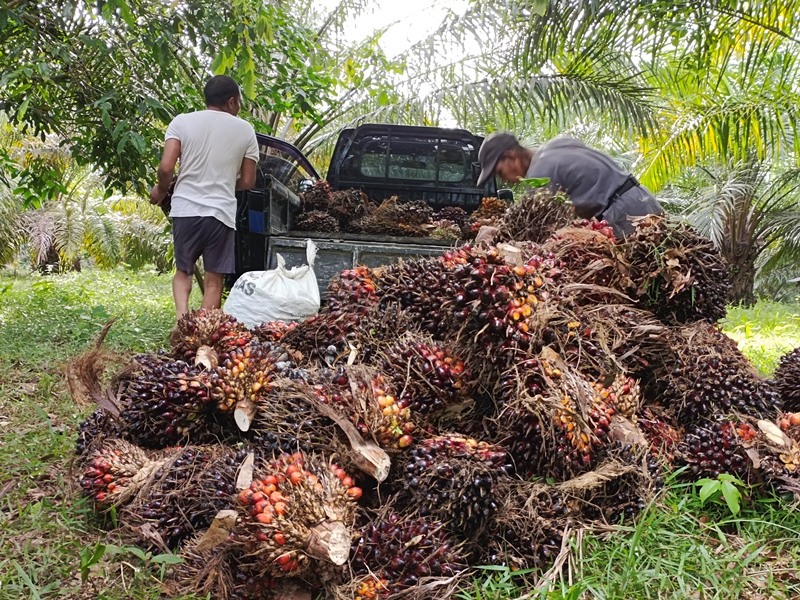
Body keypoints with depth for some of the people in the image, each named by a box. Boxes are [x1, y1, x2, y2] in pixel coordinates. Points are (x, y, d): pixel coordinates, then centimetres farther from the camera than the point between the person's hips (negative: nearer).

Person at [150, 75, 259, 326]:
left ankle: (182, 316, -4)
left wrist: (161, 189, 14)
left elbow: (166, 168, -7)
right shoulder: (245, 129, 5)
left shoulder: (182, 121, 3)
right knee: (213, 279, 7)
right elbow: (248, 181, 7)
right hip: (222, 212, -1)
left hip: (186, 209, 1)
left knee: (183, 271, 18)